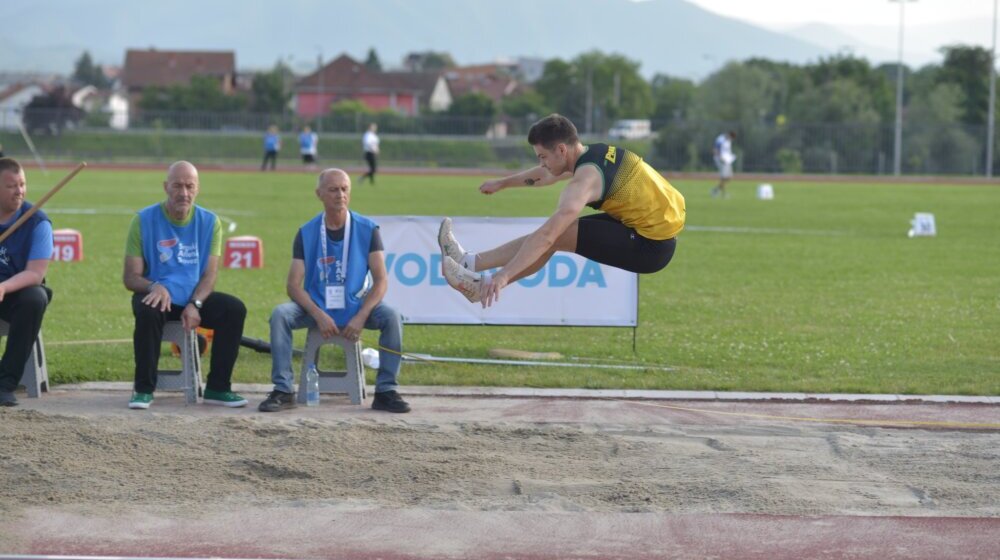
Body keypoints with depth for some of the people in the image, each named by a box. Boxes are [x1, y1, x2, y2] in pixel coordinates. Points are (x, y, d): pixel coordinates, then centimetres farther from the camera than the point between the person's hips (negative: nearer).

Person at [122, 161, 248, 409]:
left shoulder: (209, 222, 3)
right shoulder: (144, 220, -5)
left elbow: (210, 274, -3)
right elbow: (130, 276, -6)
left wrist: (194, 305, -22)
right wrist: (155, 287, -28)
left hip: (195, 297, 3)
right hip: (158, 296, -3)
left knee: (235, 309, -22)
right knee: (147, 312, -36)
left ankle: (217, 388, -13)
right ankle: (143, 390, -22)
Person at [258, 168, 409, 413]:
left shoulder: (367, 230, -3)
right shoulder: (306, 233, -1)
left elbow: (381, 280, -7)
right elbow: (293, 284, -6)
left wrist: (361, 317, -22)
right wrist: (319, 315, -23)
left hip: (356, 306, 0)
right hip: (316, 307, 1)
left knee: (392, 317, -28)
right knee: (280, 314, -26)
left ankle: (386, 391, -18)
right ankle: (283, 390, -20)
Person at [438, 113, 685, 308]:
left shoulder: (587, 178, -20)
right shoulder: (597, 153, 8)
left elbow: (547, 235, -29)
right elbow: (547, 174, 28)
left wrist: (504, 275, -30)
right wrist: (502, 183, 42)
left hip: (650, 248, -10)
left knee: (555, 236, -11)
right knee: (558, 231, 12)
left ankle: (470, 263, 0)